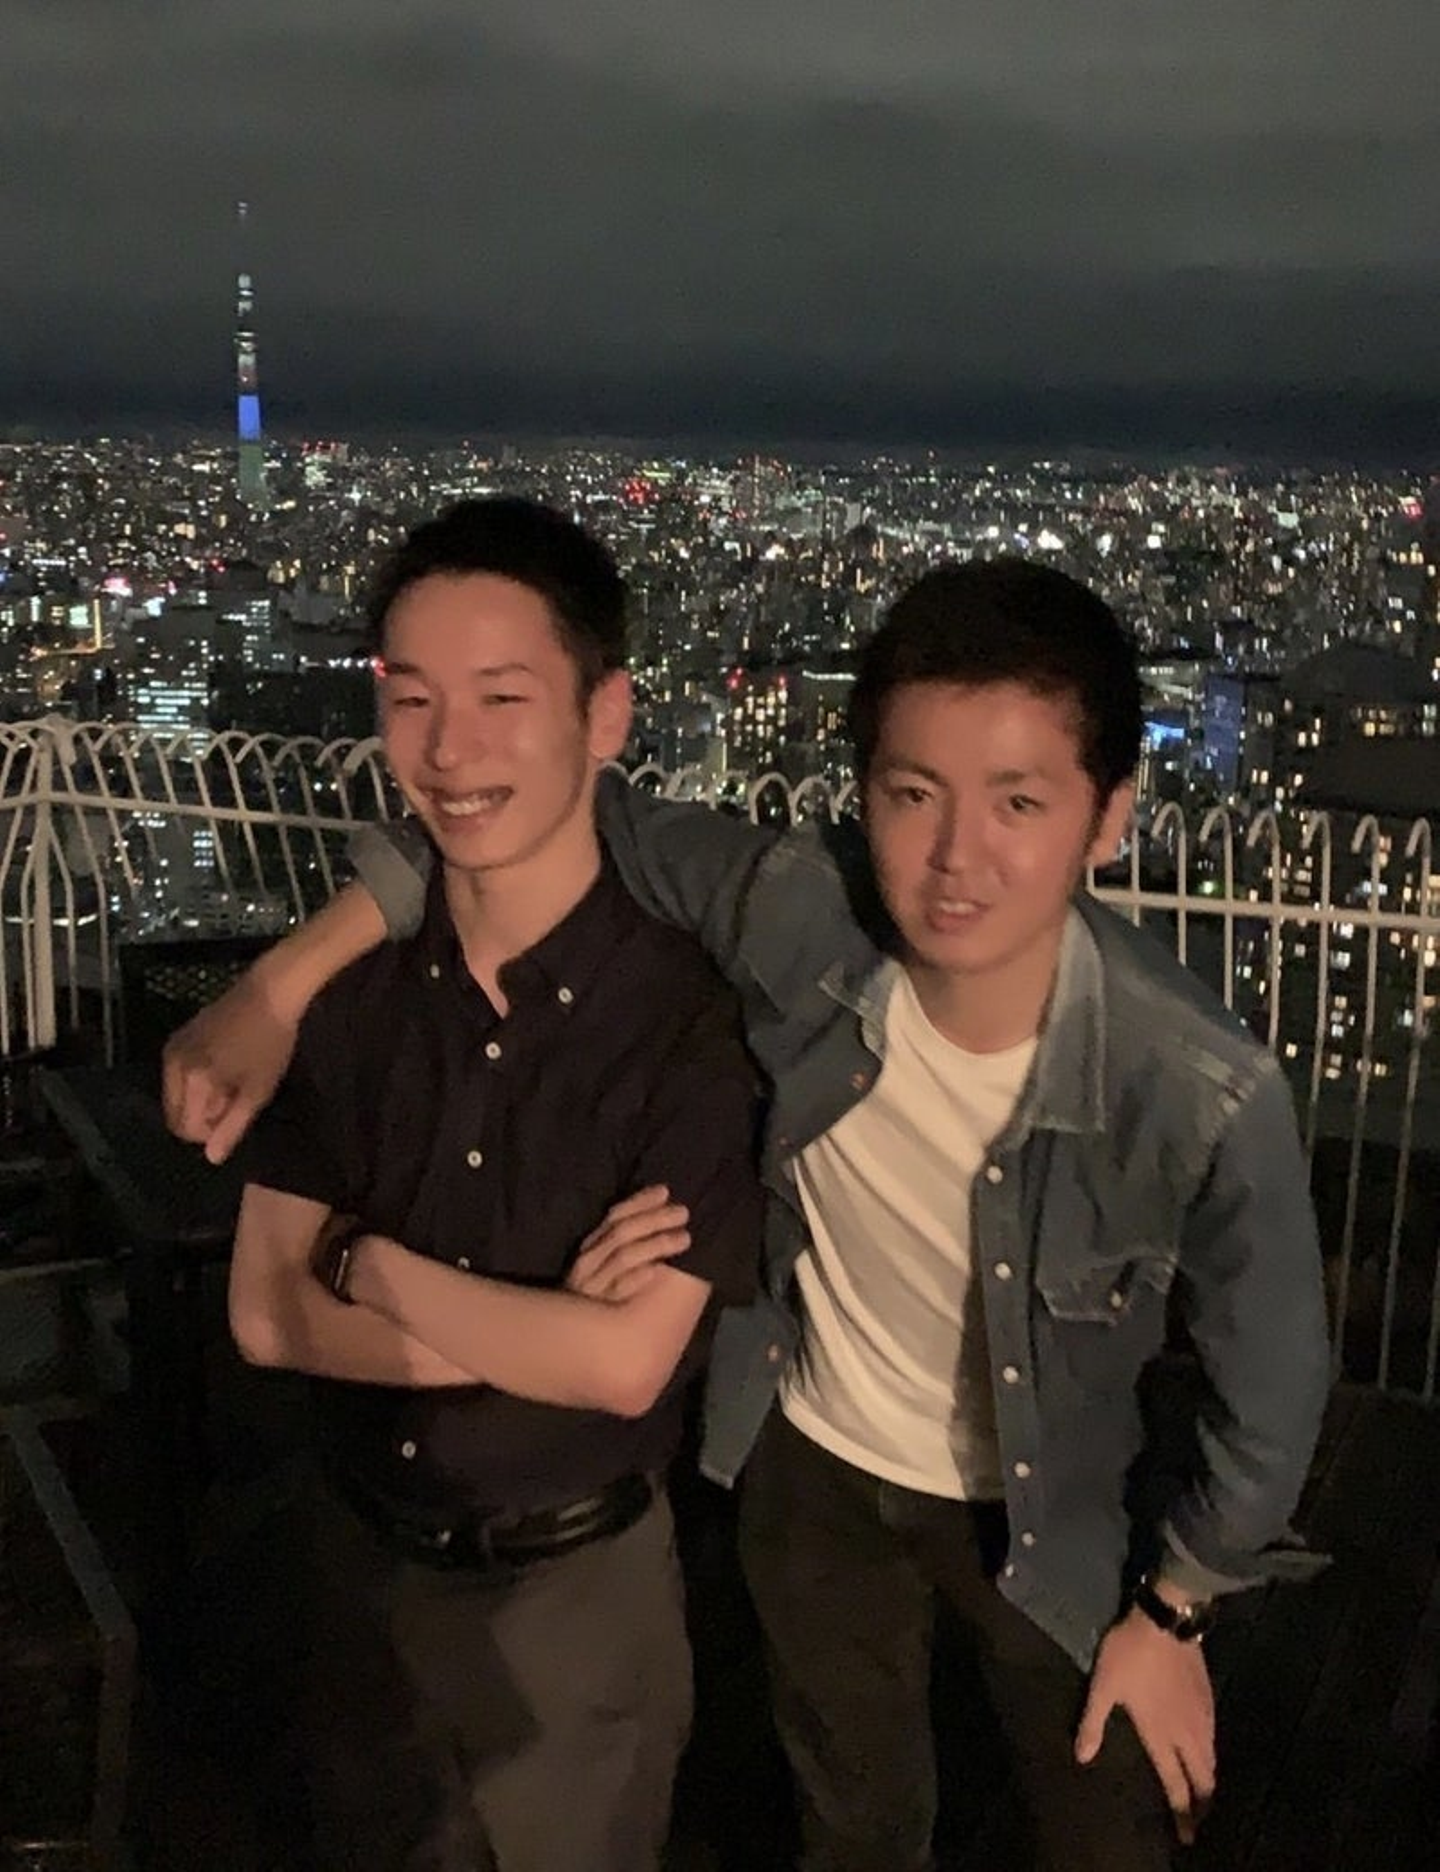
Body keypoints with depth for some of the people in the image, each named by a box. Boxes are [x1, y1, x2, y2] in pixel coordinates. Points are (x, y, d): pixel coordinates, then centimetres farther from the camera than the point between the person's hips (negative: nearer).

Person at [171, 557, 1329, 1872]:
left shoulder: (1210, 1097, -35)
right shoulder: (800, 914, -31)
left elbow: (1269, 1393, -18)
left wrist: (1172, 1614, -4)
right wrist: (283, 985, -22)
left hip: (1051, 1513, -2)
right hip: (818, 1464, 2)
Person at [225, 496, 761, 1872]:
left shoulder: (686, 1018, -22)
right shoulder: (345, 990, -9)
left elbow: (624, 1366, -25)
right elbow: (266, 1317, -11)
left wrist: (366, 1263, -17)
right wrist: (540, 1327, -22)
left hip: (579, 1583, -4)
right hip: (363, 1561, 4)